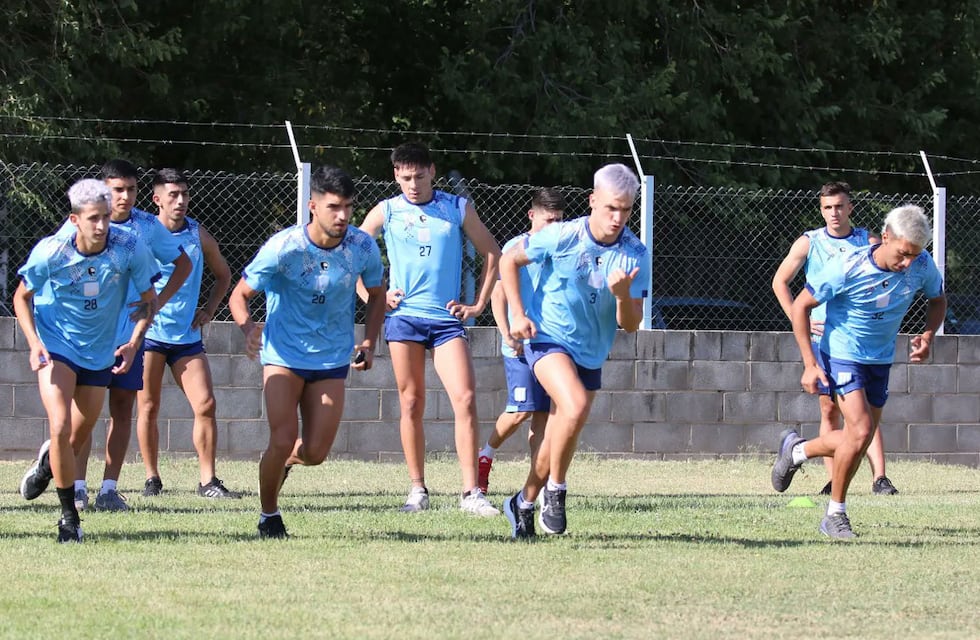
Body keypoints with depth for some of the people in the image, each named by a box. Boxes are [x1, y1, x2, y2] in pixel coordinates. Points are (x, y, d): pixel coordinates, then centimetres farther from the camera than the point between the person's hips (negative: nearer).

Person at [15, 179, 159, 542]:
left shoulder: (130, 249, -18)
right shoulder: (50, 252, -19)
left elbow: (148, 300, -3)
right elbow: (22, 297, -2)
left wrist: (134, 343, -18)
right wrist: (34, 343, -15)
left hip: (100, 354, 2)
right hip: (56, 347, -2)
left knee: (77, 439, 12)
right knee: (60, 428, -20)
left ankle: (48, 462, 50)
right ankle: (69, 516, -7)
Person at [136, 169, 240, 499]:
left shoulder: (199, 236, 4)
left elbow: (223, 275, 19)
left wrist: (208, 310, 7)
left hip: (187, 335, 3)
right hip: (148, 333, -3)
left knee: (205, 404, -7)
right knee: (148, 407, 1)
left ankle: (208, 481, -1)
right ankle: (152, 478, 12)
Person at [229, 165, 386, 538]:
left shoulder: (363, 248, -8)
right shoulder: (282, 248, -18)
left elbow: (376, 295, 11)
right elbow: (240, 295, -9)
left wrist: (369, 343, -3)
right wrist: (247, 328, -31)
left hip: (332, 360, 3)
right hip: (284, 355, -3)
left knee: (315, 452, -2)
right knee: (283, 440, -15)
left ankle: (286, 461, 36)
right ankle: (268, 516, 10)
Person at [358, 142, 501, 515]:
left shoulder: (458, 209, 6)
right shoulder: (386, 212, 6)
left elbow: (492, 255, 13)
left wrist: (478, 305, 7)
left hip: (447, 318, 0)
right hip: (403, 316, 0)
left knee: (465, 399, -12)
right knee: (411, 404, 2)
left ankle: (471, 492, -11)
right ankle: (418, 490, 11)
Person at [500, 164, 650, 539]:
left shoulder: (635, 255, -9)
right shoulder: (562, 237, -15)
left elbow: (631, 325, -8)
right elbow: (509, 261, 1)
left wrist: (623, 295, -29)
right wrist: (518, 314, -7)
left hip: (591, 353, 4)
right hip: (547, 337, -4)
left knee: (557, 440, 11)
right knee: (576, 406, -30)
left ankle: (524, 503, 35)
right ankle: (555, 490, -11)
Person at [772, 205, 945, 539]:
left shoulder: (922, 266, -13)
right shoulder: (847, 268, -25)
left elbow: (937, 299, 9)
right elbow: (800, 306, -14)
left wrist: (928, 334, -11)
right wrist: (810, 364, -17)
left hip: (881, 360, 6)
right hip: (842, 354, -6)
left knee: (857, 441, 9)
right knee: (860, 432, -19)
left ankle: (795, 450, 37)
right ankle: (835, 515, -1)